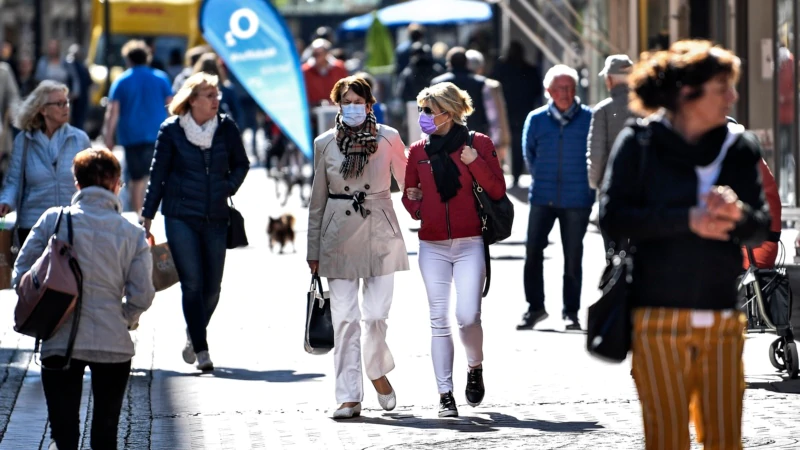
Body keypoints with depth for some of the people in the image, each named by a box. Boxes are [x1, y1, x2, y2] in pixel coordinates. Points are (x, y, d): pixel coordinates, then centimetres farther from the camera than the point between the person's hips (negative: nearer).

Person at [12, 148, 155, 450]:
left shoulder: (53, 220, -4)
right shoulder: (132, 234, -2)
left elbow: (21, 275, -4)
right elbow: (142, 295, -4)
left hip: (59, 342, -1)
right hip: (114, 344, 1)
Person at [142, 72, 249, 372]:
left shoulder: (227, 128, 2)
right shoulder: (172, 130, -3)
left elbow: (241, 164, 17)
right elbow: (158, 174, 3)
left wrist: (229, 187, -1)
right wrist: (147, 216, 4)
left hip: (216, 218, 3)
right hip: (180, 217, -3)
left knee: (212, 286, 5)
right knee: (192, 283, -10)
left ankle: (193, 336, 30)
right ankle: (201, 349, -7)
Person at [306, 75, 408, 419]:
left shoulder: (388, 138, 1)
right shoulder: (325, 143, 4)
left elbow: (408, 182, 12)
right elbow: (318, 199, 10)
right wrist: (313, 249, 10)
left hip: (380, 235, -1)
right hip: (338, 236, 1)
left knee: (376, 314, -4)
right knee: (344, 317, -2)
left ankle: (378, 372, 25)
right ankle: (349, 397, 1)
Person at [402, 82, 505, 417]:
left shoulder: (478, 144, 1)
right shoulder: (418, 150, 8)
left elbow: (498, 191, -2)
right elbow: (409, 194, 18)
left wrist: (476, 162, -16)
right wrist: (414, 205, -4)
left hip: (469, 244, -3)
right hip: (432, 247, 3)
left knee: (468, 316, -11)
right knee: (439, 320, 0)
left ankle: (475, 367, 19)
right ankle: (445, 394, 4)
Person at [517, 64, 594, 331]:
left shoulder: (589, 119, -4)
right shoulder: (536, 119, 3)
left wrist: (587, 185, 7)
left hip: (577, 199, -2)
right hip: (542, 198, 2)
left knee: (573, 257, 5)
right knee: (533, 252, -2)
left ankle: (571, 311, 14)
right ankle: (535, 307, 10)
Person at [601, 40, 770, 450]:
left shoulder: (740, 147, 9)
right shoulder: (639, 143, 1)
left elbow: (761, 229, 7)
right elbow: (612, 216, -8)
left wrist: (738, 215, -17)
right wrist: (688, 220, -16)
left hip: (722, 321, 3)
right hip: (658, 318, -3)